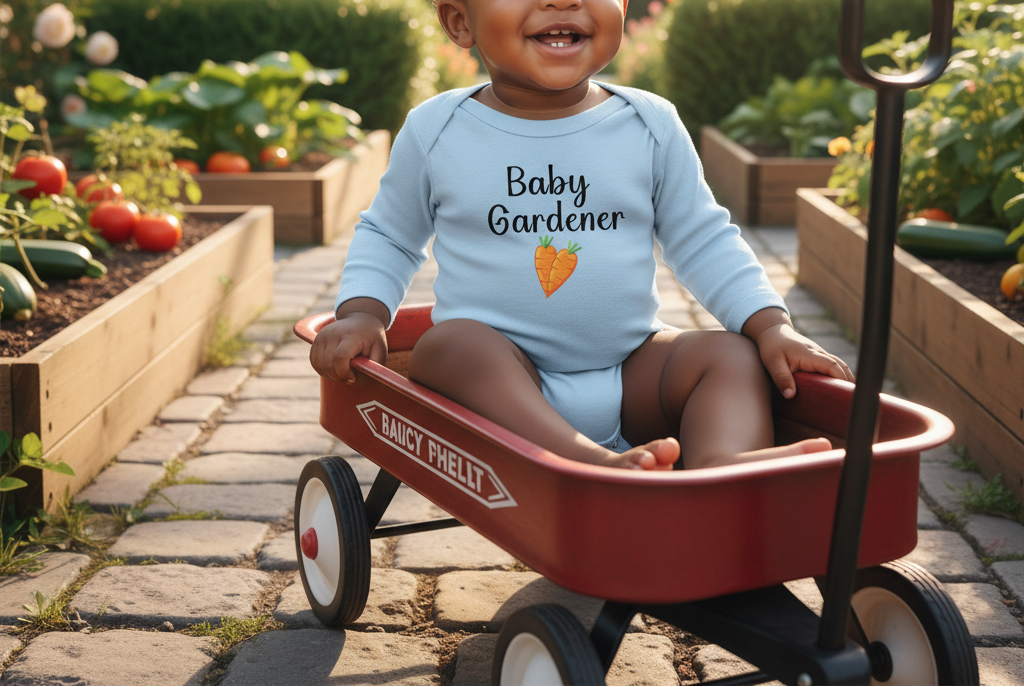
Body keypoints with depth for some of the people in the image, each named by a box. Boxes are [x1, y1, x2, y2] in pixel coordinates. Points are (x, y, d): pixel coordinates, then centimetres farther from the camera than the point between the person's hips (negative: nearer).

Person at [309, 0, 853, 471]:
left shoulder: (653, 126, 3)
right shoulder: (436, 131, 1)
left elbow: (705, 243, 9)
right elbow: (387, 235, 14)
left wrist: (771, 326, -5)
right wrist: (363, 312, -5)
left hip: (631, 381, 2)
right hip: (495, 378, -2)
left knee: (733, 356, -18)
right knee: (450, 343, -31)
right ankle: (591, 462, -52)